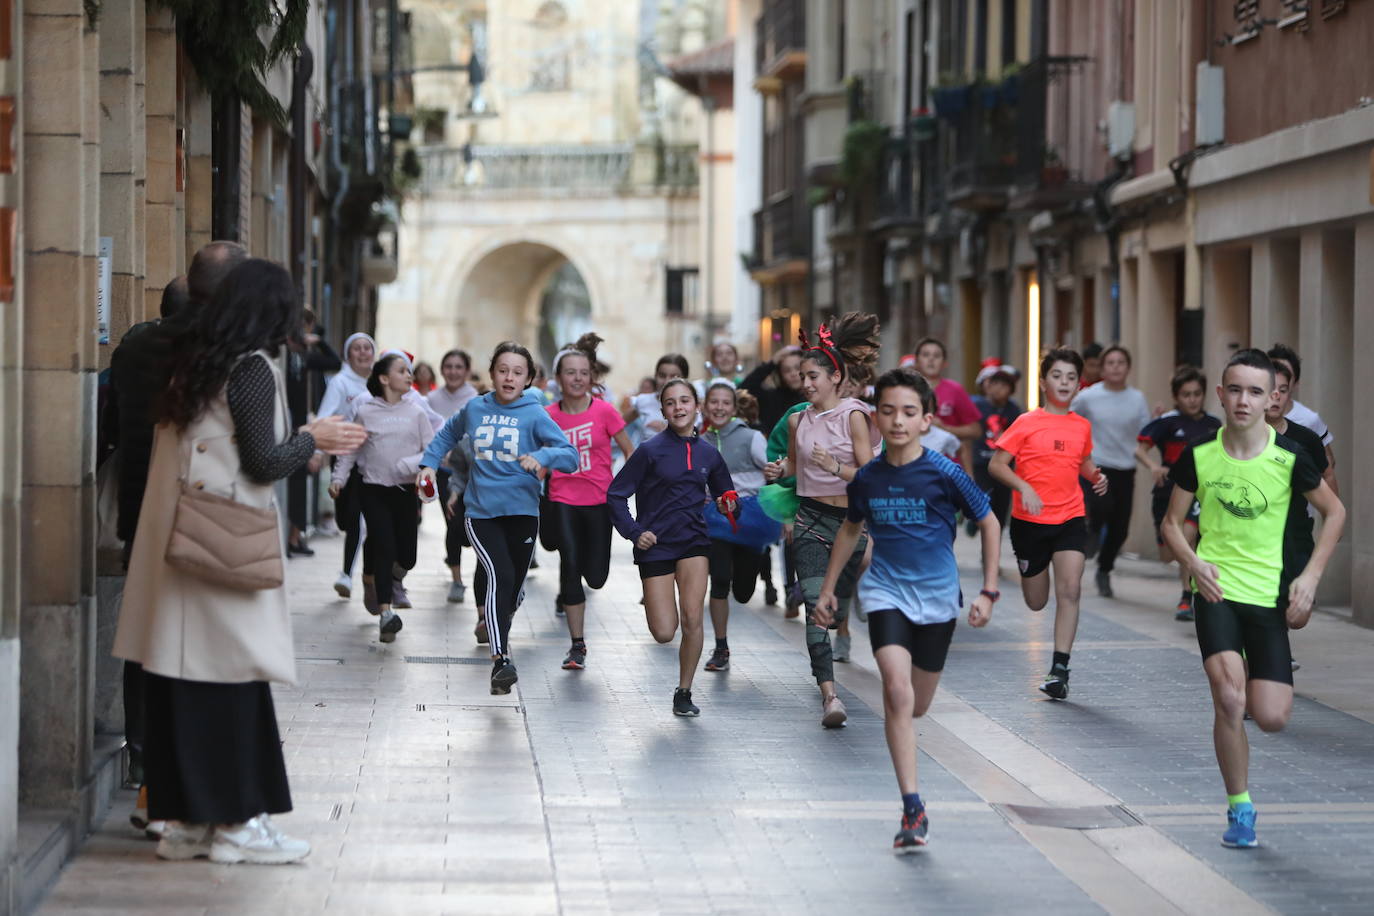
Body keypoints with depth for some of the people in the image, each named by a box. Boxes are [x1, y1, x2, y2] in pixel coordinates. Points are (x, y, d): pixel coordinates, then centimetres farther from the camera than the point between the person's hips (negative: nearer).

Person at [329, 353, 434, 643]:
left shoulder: (415, 413, 5)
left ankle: (392, 578, 40)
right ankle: (385, 613, -17)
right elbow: (350, 451, 8)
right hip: (375, 491, -2)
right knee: (384, 550, -15)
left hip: (407, 490, 2)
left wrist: (412, 464, -17)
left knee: (406, 557, 3)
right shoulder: (365, 413, 1)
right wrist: (338, 478, -3)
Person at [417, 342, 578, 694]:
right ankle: (500, 660, -29)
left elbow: (571, 455, -15)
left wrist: (542, 457, -34)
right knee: (500, 575, -22)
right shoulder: (475, 408, 3)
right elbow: (448, 433, 24)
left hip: (522, 511, 1)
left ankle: (491, 621, 50)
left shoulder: (535, 415, -6)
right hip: (481, 511, -1)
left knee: (513, 586, 15)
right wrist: (429, 462, 12)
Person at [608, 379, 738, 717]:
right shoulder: (651, 450, -7)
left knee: (692, 619, -11)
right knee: (664, 633, -5)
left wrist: (727, 504, -3)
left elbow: (725, 493, 20)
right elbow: (616, 494, -4)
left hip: (693, 540, 2)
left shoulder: (708, 453, 5)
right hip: (656, 544, -2)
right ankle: (654, 603, 33)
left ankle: (684, 693, 5)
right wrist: (634, 533, -13)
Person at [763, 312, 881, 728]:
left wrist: (836, 467, -26)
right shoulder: (798, 420, 6)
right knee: (815, 607, -15)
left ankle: (840, 631, 48)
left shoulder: (854, 416, -7)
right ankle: (829, 695, -22)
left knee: (836, 608, 10)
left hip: (850, 520, -2)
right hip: (810, 519, 2)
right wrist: (779, 470, 3)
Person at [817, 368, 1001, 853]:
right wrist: (828, 588, 19)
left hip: (937, 597, 0)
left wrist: (988, 591, -2)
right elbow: (851, 529, 17)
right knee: (897, 693, -20)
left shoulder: (945, 475, -11)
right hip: (886, 593, 0)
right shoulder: (866, 478, -2)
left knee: (915, 707, 8)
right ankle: (913, 808, -19)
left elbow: (989, 523, 1)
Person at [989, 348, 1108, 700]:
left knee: (1069, 591, -15)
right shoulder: (1027, 423, -6)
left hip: (1070, 518, 2)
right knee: (1036, 603, 9)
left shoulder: (1082, 426, 6)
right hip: (1030, 520, -2)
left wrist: (1096, 476, 3)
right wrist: (1024, 487, -23)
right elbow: (996, 465, -7)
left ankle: (1059, 670, -12)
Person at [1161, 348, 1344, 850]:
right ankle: (1240, 809, -2)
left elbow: (1334, 512, 7)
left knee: (1271, 717, -7)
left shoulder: (1288, 457, -7)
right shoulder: (1198, 455, -5)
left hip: (1269, 594, 1)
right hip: (1216, 589, -1)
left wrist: (1310, 577, -2)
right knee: (1229, 699, -20)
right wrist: (1193, 562, -11)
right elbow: (1172, 522, 8)